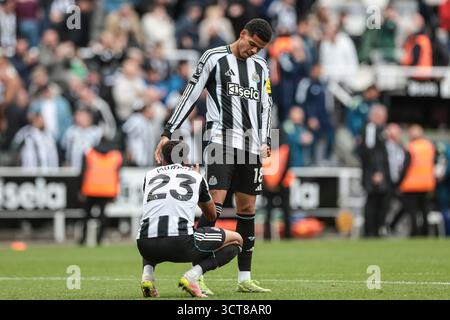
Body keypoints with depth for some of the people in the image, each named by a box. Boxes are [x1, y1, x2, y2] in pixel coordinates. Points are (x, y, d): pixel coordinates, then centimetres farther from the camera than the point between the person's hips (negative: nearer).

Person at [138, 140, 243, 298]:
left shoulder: (150, 175, 25)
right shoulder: (196, 176, 22)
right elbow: (212, 215, 37)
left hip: (145, 245, 4)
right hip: (181, 244, -4)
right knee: (236, 240, 19)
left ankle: (147, 273, 10)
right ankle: (191, 276, -3)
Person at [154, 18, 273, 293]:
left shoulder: (261, 67, 16)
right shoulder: (214, 58, 1)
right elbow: (191, 96, 0)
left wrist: (265, 141, 5)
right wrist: (168, 133, -5)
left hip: (252, 147, 6)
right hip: (222, 141, -6)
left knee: (247, 210, 7)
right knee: (214, 205, -16)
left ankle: (245, 278, 13)